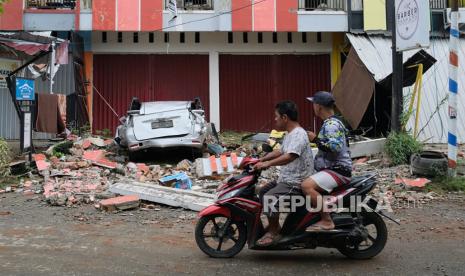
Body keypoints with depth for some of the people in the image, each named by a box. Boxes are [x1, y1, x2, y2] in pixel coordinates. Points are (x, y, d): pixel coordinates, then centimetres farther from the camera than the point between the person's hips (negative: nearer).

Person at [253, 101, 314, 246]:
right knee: (262, 191, 17)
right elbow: (280, 152, 25)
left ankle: (274, 232, -11)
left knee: (269, 198, -26)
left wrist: (267, 164, -36)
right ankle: (273, 225, 25)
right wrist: (260, 160, 17)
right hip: (286, 179, 11)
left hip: (296, 183, -11)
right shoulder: (290, 134, 15)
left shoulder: (298, 134, -19)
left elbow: (289, 156, -34)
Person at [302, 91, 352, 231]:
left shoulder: (331, 124, -16)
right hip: (333, 168, 11)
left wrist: (315, 139, -21)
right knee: (307, 182, 24)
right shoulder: (333, 122, 17)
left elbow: (335, 147, -30)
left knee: (306, 186, -30)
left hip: (338, 171, -11)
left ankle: (327, 221, -25)